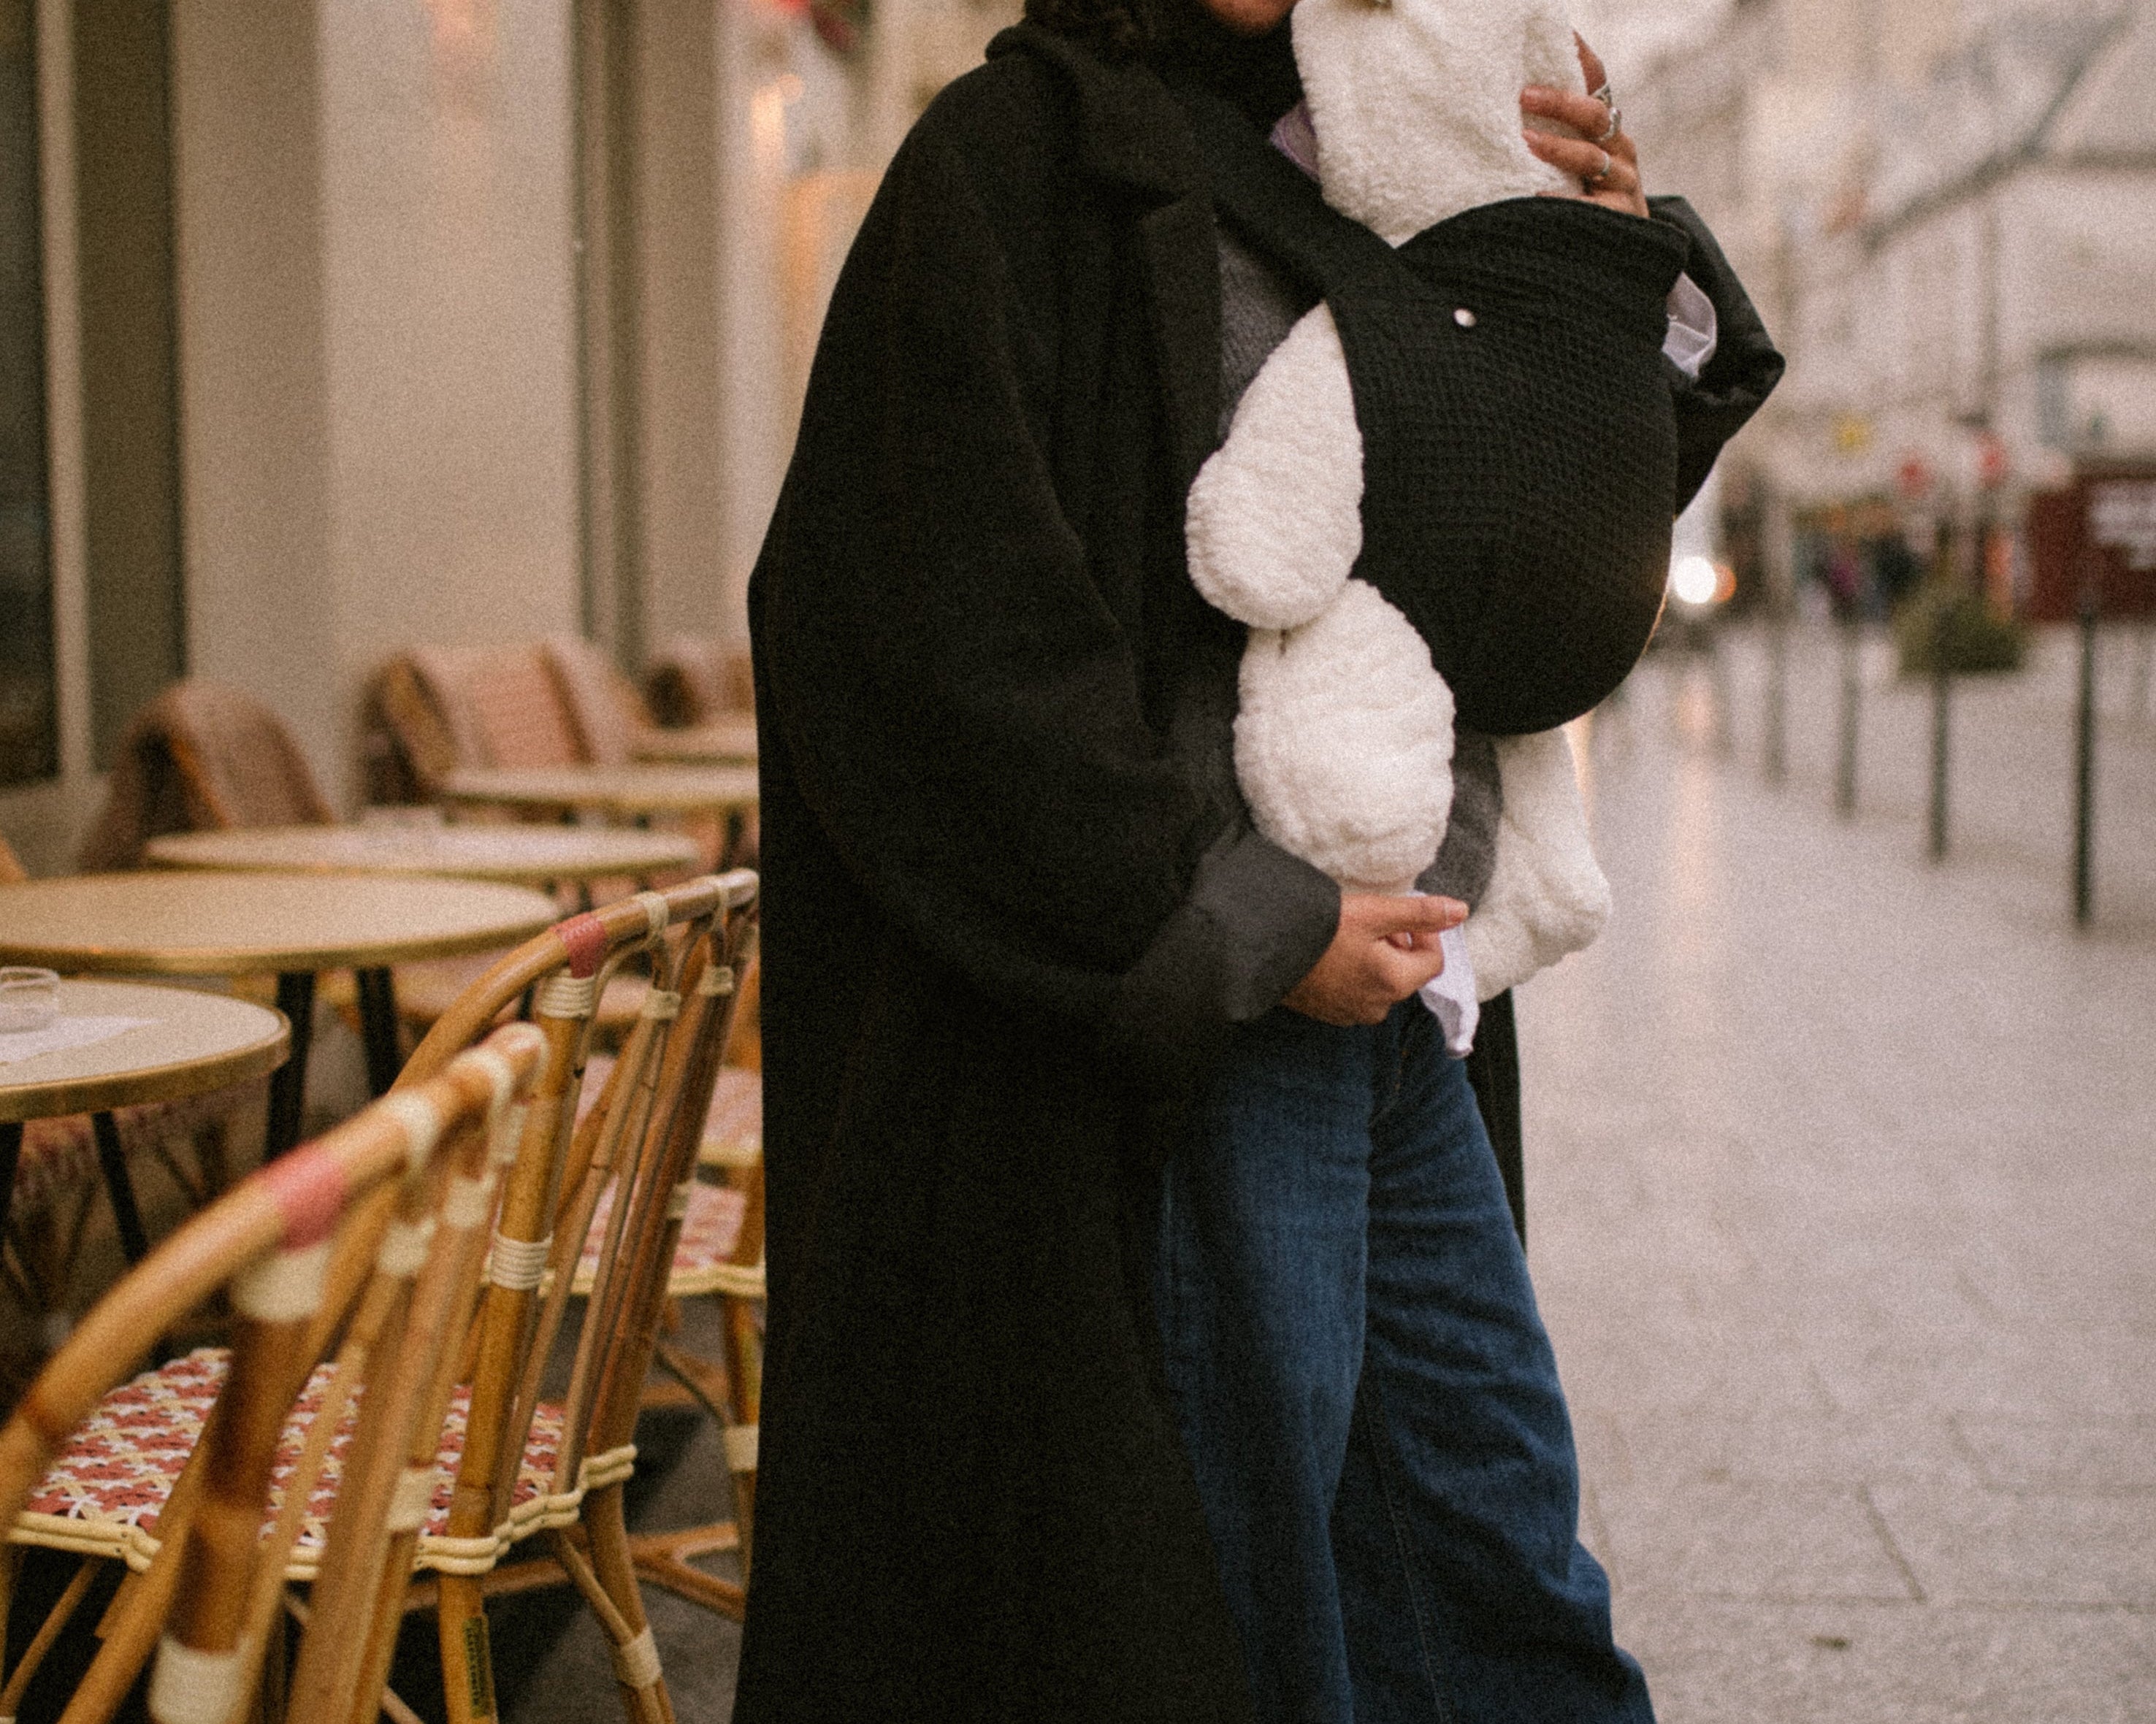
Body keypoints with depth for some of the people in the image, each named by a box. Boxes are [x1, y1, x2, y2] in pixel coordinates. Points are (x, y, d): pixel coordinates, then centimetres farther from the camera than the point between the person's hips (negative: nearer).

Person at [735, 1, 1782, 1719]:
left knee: (1491, 1513, 15)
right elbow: (953, 626, -18)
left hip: (1371, 991, 8)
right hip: (1192, 1023, -8)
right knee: (1248, 1569, 2)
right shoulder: (1022, 149, -8)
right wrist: (1258, 933, -17)